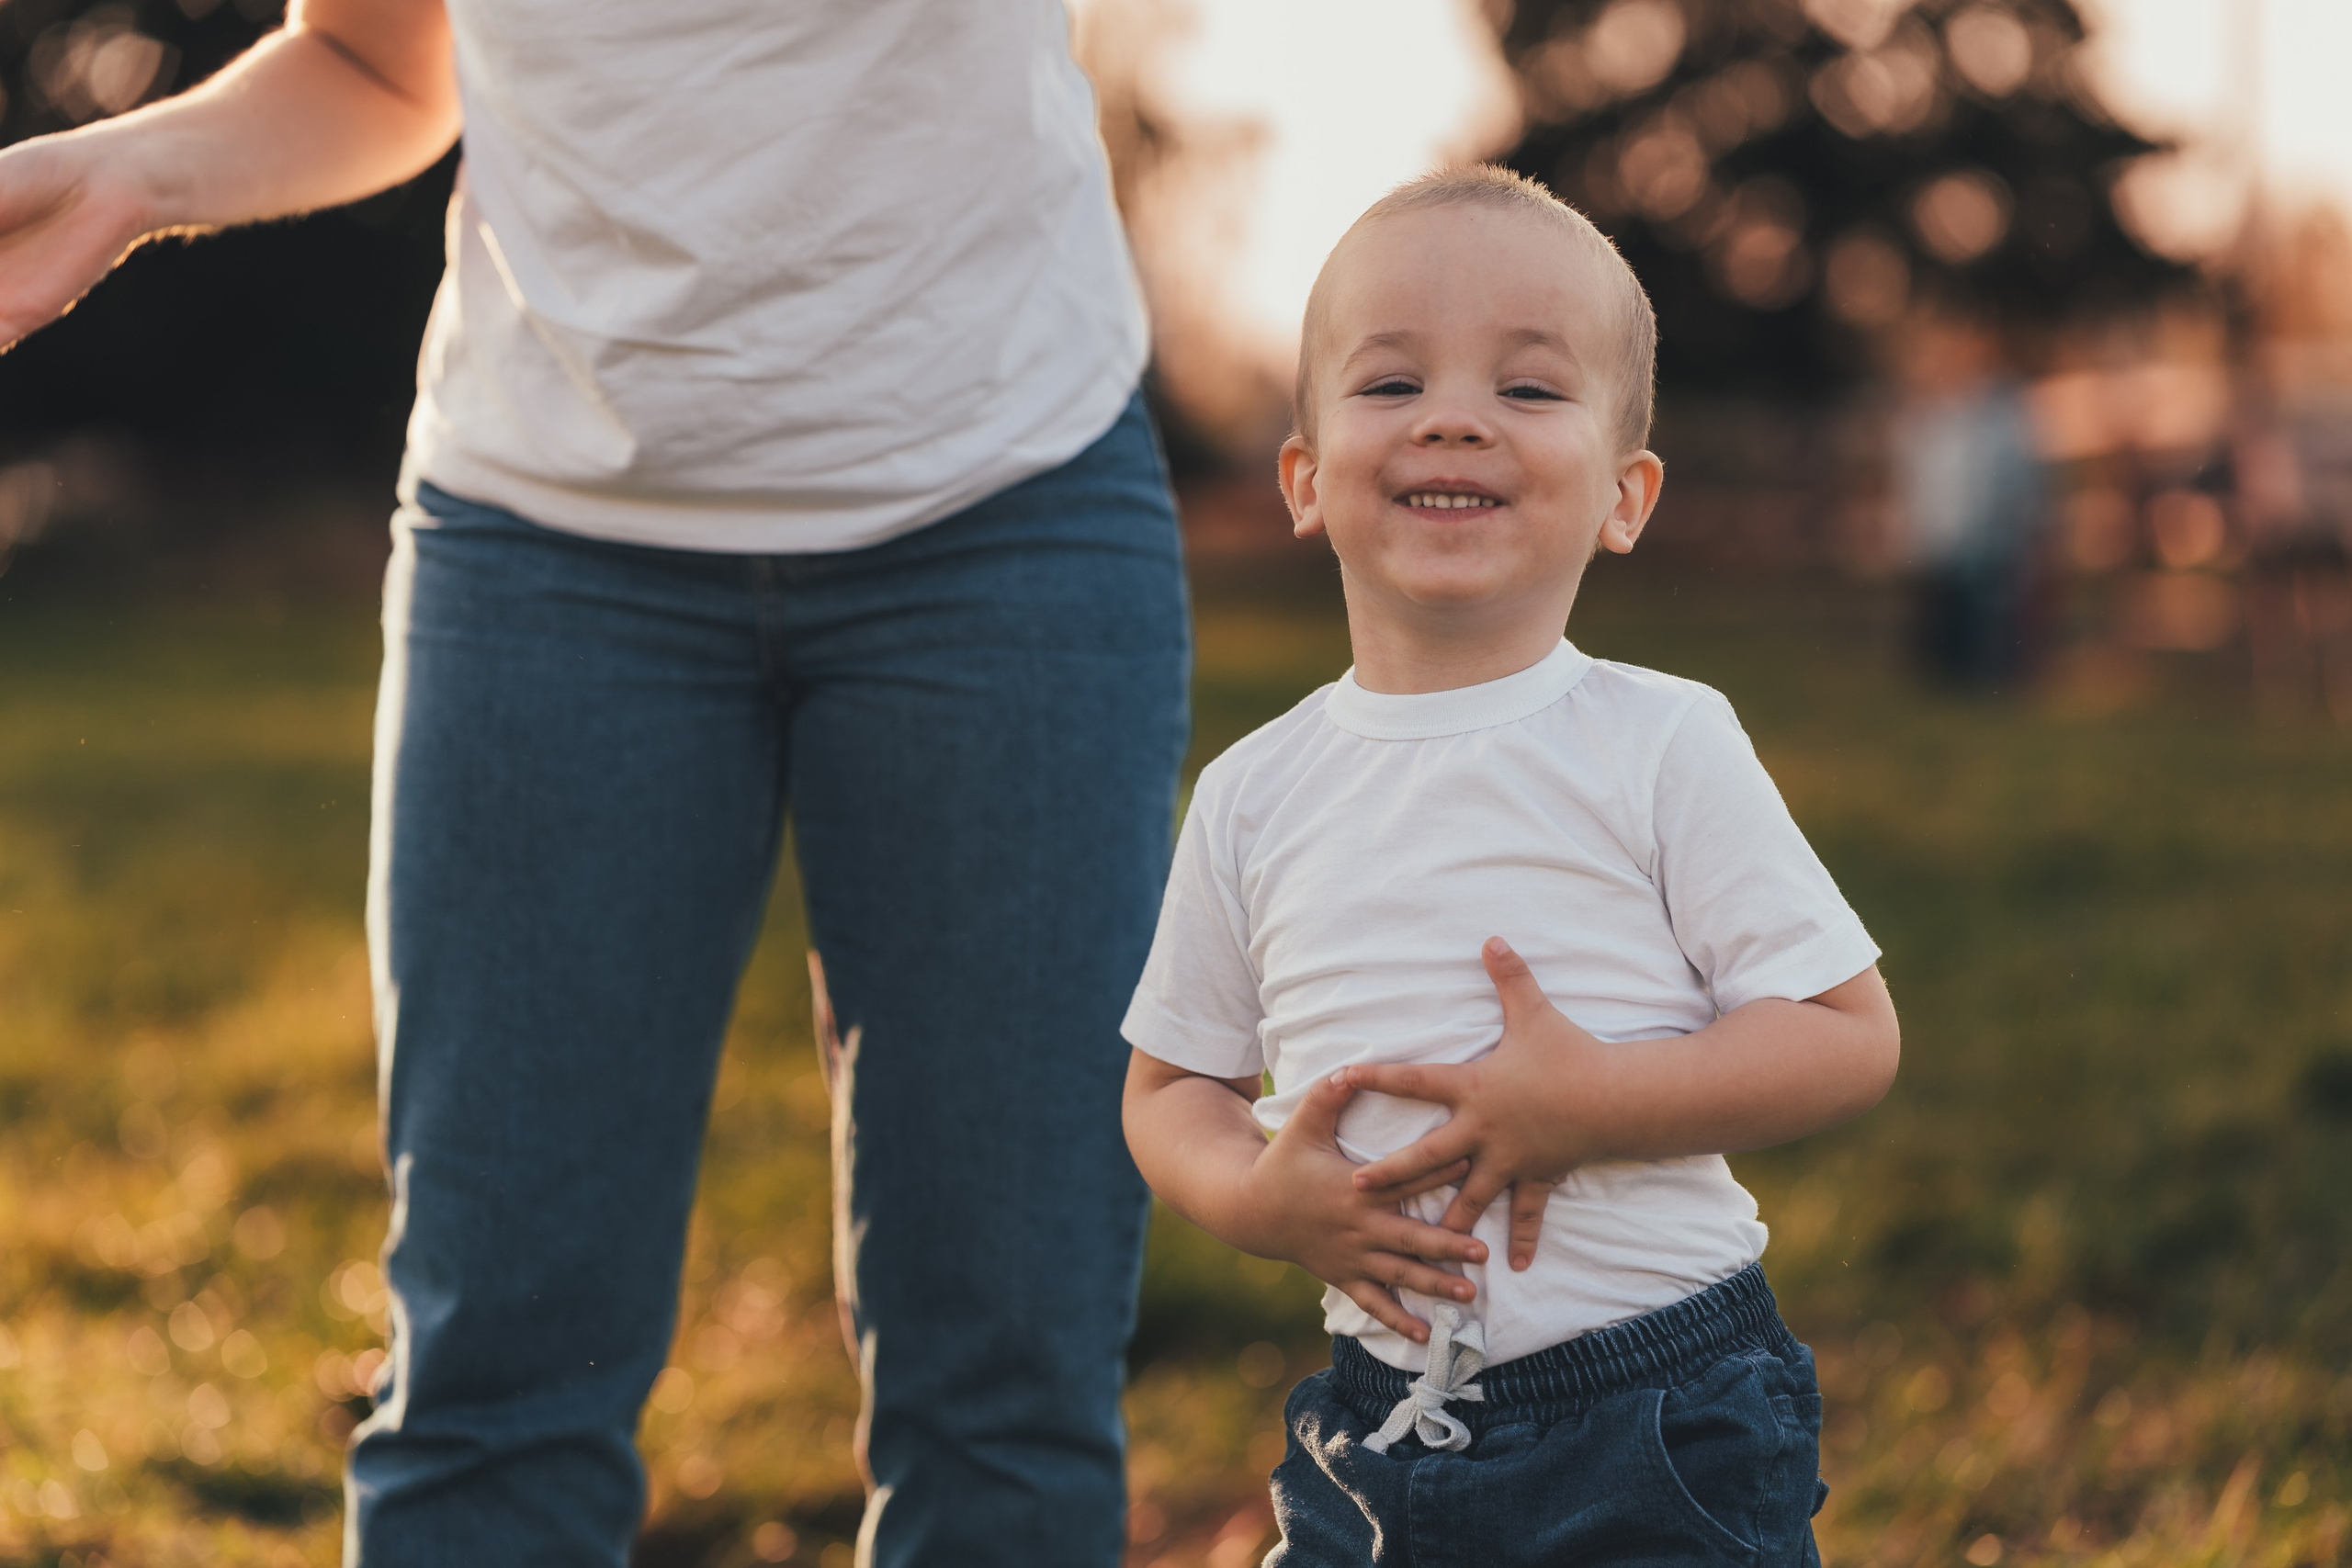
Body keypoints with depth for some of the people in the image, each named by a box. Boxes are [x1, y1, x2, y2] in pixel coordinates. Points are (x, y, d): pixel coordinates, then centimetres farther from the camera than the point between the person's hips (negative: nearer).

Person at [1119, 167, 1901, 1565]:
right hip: (1382, 1430, 3)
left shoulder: (1660, 745, -6)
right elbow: (1174, 1088, 12)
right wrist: (1256, 1199, -10)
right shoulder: (1256, 797, 3)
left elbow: (1851, 1037, -7)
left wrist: (1592, 1102, -19)